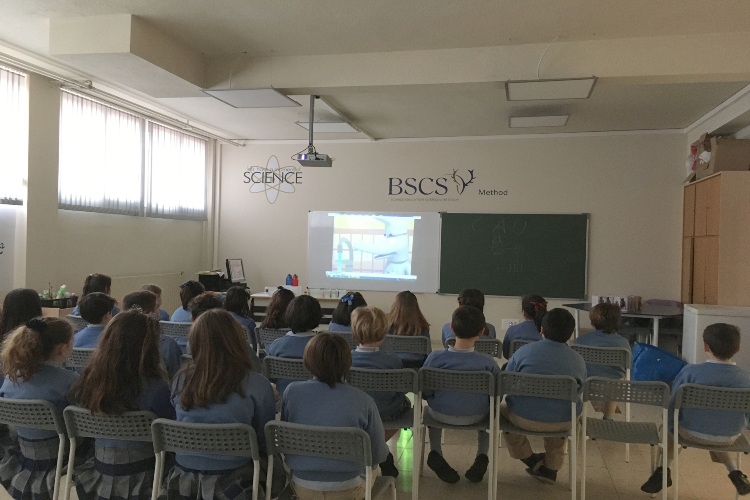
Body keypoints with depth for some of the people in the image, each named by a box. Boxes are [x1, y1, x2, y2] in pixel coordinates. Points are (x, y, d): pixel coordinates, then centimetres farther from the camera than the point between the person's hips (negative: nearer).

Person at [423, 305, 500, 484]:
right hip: (475, 417, 0)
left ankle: (435, 453, 21)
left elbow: (425, 393, -11)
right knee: (488, 410, 35)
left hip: (441, 415, 1)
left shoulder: (435, 357, -21)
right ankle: (482, 457, 21)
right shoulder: (487, 362, -22)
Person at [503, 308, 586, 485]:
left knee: (502, 407, 30)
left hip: (524, 418, -1)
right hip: (562, 422, 2)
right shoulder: (578, 360, -1)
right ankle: (551, 467, 36)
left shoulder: (524, 351, -5)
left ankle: (529, 458, 31)